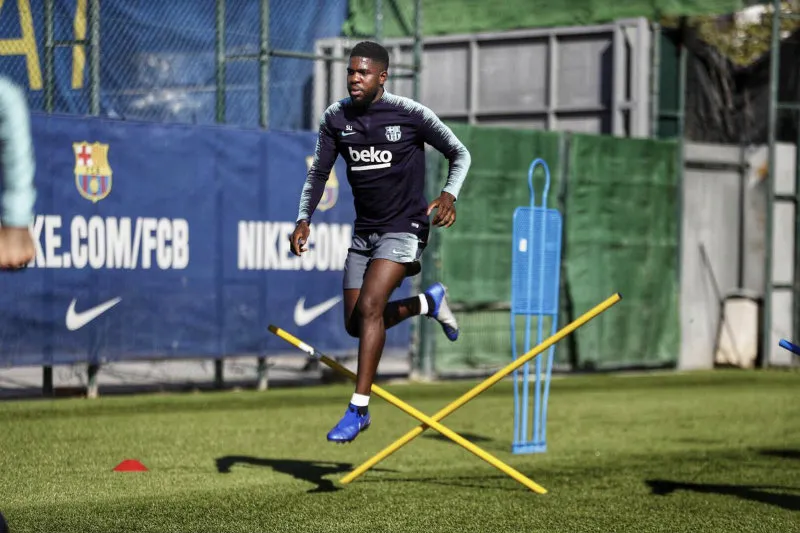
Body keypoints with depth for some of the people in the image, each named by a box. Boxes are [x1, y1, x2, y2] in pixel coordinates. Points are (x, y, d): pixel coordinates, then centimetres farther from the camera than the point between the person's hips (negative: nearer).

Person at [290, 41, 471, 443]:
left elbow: (460, 156, -2)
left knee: (368, 307, -23)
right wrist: (304, 220, -7)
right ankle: (429, 303, 31)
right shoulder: (336, 118, 0)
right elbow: (318, 172, 8)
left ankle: (358, 409, -19)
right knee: (355, 324, 5)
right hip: (363, 231, 6)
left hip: (403, 228, -6)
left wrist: (449, 195, -20)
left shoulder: (410, 114, -12)